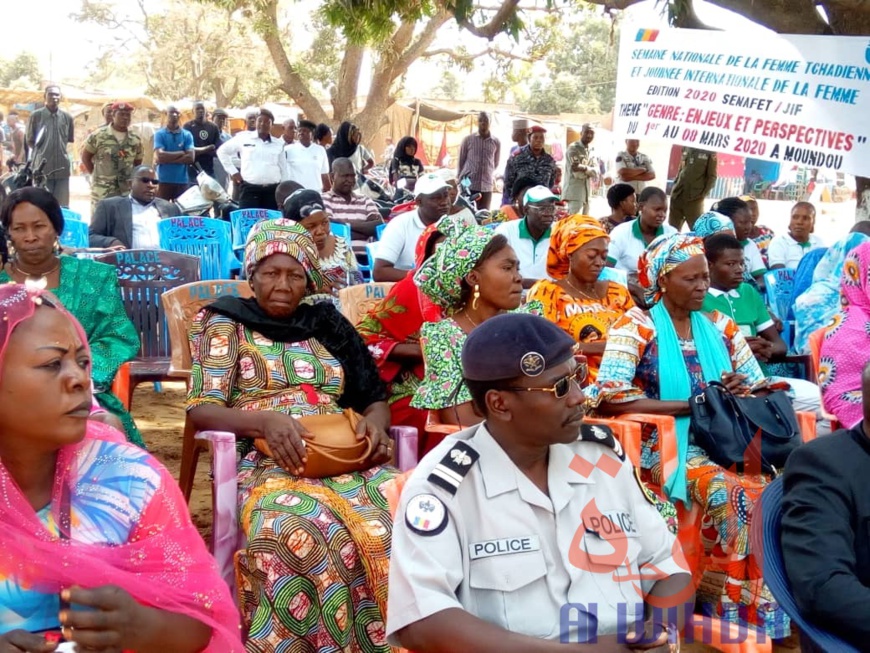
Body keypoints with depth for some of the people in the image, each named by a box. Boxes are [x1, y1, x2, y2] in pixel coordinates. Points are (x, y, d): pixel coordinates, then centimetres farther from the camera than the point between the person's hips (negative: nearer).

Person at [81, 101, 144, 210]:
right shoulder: (98, 135, -4)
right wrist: (97, 175, 1)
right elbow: (85, 157, 4)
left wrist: (132, 179, 7)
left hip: (127, 193, 4)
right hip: (102, 193, -3)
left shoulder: (135, 140, 6)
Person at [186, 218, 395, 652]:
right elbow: (200, 409, 0)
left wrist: (375, 423, -7)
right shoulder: (226, 324, 11)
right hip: (264, 462, -3)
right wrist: (265, 420, -20)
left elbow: (374, 397, 19)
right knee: (298, 531, -39)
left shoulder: (328, 323, 21)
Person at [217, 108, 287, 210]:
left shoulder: (278, 144, 11)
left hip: (273, 190, 3)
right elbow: (222, 151, 13)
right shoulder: (244, 138, 3)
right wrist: (233, 171, 6)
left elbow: (283, 169, 16)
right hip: (249, 189, -3)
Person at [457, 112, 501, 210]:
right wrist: (459, 180, 10)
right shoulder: (468, 139, 1)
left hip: (486, 187, 2)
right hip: (468, 185, -2)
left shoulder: (496, 142, 6)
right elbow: (461, 161, 8)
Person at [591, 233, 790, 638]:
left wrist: (741, 390, -8)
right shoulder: (636, 326, -3)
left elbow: (759, 386, 18)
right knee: (738, 492, -31)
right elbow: (609, 398, -16)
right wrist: (692, 406, -16)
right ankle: (737, 611, -15)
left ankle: (771, 607, -11)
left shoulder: (719, 326, 14)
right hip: (667, 447, -5)